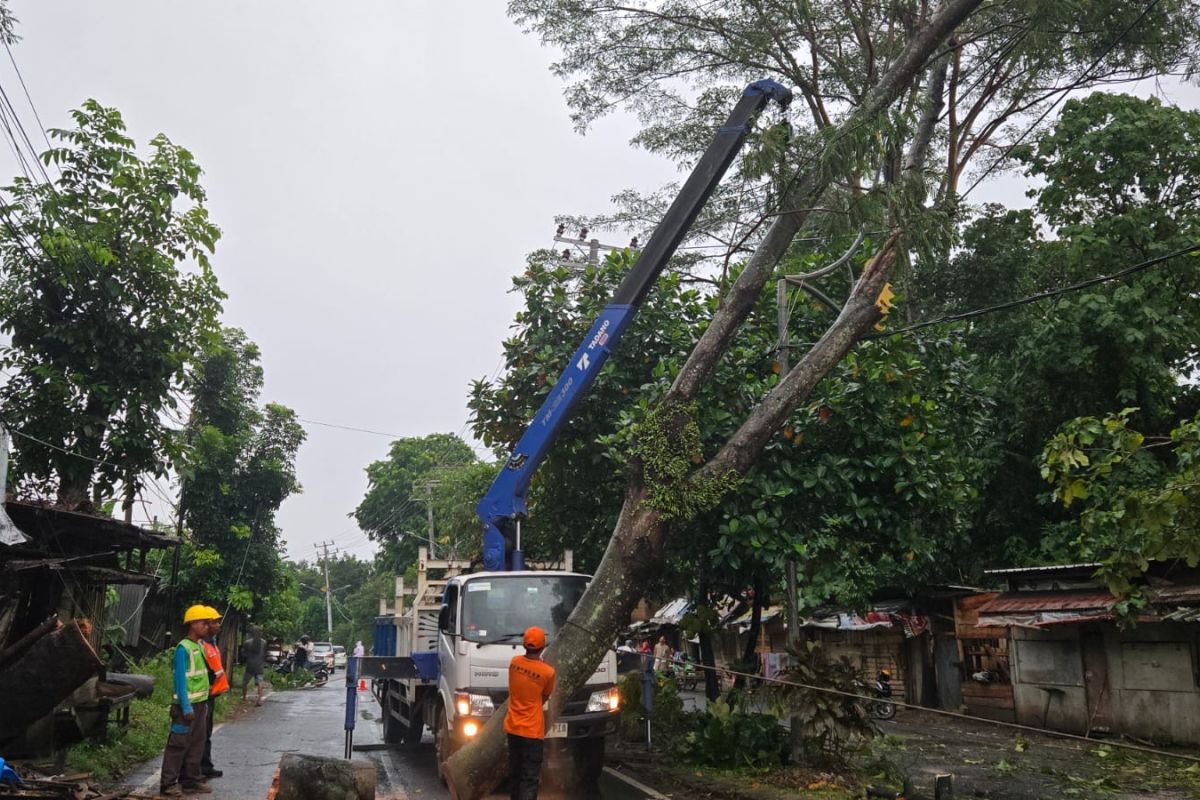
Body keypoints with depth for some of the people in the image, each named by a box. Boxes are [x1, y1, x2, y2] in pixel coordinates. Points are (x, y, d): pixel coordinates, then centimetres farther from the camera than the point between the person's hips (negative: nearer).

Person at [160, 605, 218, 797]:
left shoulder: (199, 646, 12)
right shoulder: (183, 648, -13)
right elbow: (180, 679, -16)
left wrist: (204, 703, 13)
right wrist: (186, 707, -20)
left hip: (200, 703, 8)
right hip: (187, 704, -8)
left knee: (197, 743, 12)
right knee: (179, 744, -3)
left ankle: (191, 780, 19)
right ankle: (168, 783, 4)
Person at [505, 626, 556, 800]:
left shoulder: (514, 662, -3)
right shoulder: (547, 671, -16)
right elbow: (545, 697, 1)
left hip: (512, 728, 5)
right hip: (532, 731, -5)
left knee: (515, 773, 19)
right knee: (530, 778, -1)